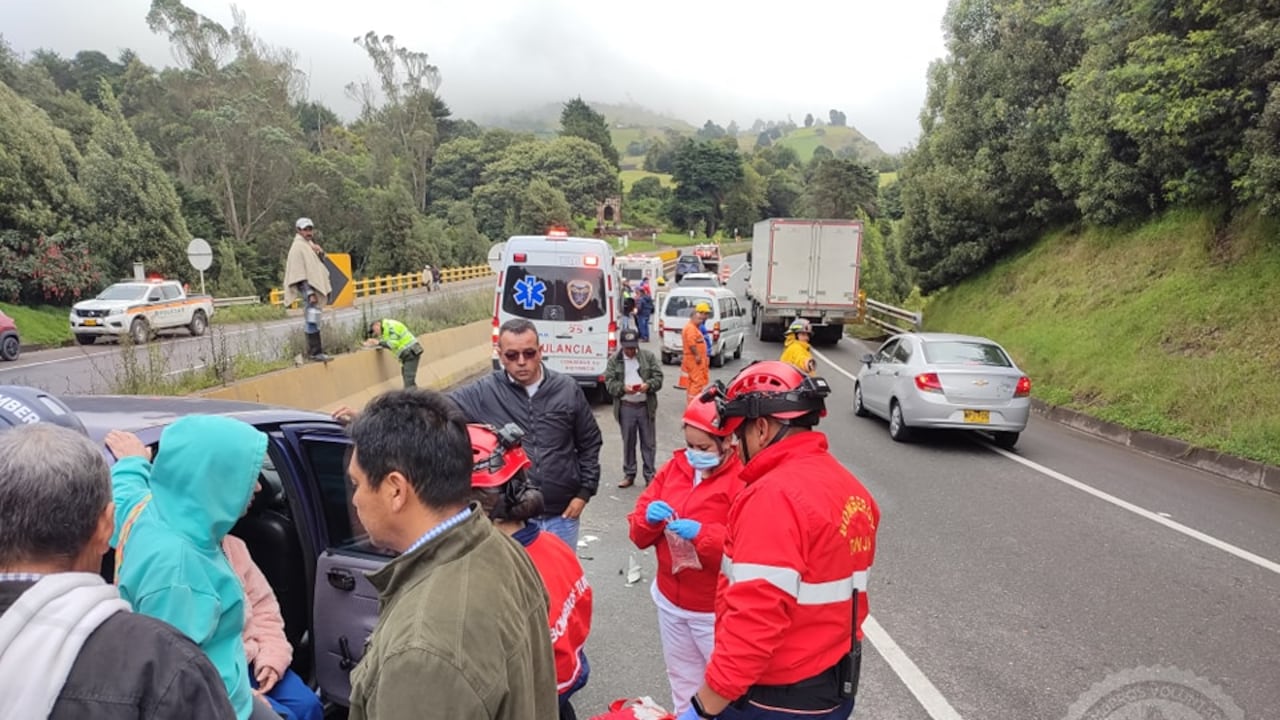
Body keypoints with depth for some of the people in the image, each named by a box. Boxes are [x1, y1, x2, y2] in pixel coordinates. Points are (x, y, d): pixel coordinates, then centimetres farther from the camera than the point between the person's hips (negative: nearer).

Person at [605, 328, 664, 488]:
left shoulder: (648, 357, 3)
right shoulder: (614, 360, 2)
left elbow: (658, 377, 1)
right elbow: (609, 382, -4)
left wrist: (648, 385, -20)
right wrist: (623, 388, -22)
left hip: (646, 407, 0)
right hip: (626, 408, 0)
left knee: (648, 443, 7)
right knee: (628, 443, 11)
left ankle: (650, 475, 17)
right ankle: (629, 474, 23)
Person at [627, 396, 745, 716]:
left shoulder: (743, 479, -17)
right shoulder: (674, 467, 2)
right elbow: (638, 533, 4)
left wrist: (702, 534, -33)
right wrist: (649, 518, -18)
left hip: (715, 610, -6)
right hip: (670, 600, 6)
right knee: (683, 681, 24)